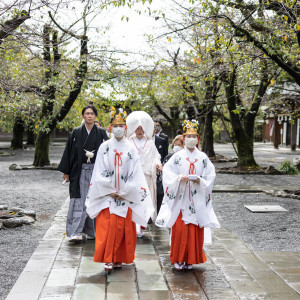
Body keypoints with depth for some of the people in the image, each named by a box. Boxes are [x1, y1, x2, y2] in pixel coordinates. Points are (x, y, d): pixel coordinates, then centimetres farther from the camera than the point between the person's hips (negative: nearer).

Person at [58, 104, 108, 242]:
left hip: (96, 170, 1)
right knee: (79, 201, -7)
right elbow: (69, 151, 6)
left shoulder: (101, 133, 5)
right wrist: (66, 171, 2)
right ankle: (75, 232, -9)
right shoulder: (76, 132, 5)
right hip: (80, 171, -1)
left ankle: (91, 230, 18)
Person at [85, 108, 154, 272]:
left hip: (126, 196, 1)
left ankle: (119, 258, 14)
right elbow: (99, 172, 0)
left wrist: (124, 193, -6)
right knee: (107, 226, -6)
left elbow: (135, 173, 1)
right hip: (107, 195, 0)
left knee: (124, 227, 2)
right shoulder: (104, 147, 3)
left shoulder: (131, 149, 4)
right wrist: (110, 191, -7)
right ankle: (108, 259, 2)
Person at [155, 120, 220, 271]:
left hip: (197, 200, 1)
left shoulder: (203, 157, 7)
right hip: (180, 198, -1)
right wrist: (178, 178, -17)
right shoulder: (178, 156, 4)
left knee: (195, 229, 2)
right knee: (179, 228, -3)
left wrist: (200, 181, -13)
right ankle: (178, 259, 9)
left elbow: (211, 175, 4)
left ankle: (191, 259, 14)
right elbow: (167, 171, -1)